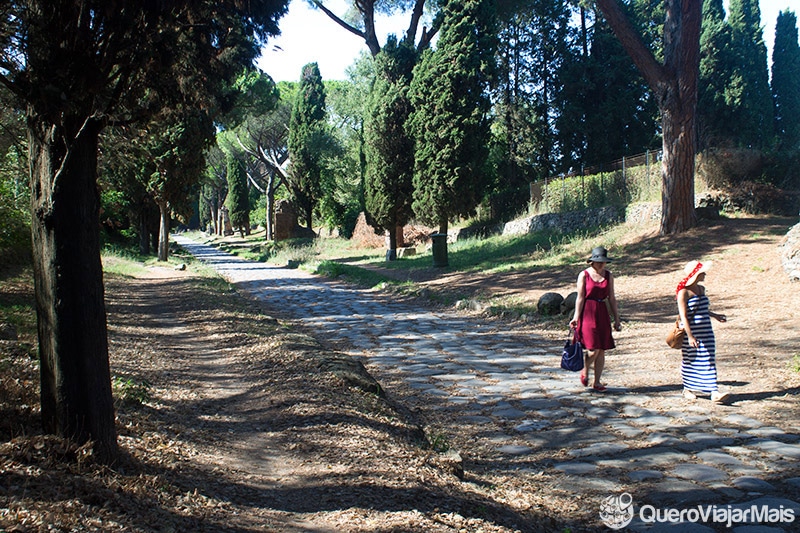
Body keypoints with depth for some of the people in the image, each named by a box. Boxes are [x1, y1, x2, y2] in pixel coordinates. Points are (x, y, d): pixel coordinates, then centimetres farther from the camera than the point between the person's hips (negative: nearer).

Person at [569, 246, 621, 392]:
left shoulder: (608, 275, 8)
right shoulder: (584, 275, -3)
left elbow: (611, 298, 10)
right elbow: (580, 298, -4)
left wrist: (616, 319, 10)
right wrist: (576, 318, -8)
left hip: (602, 313, 4)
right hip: (587, 313, -4)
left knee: (602, 350, 4)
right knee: (594, 349, -11)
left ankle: (597, 382, 15)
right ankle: (585, 371, 19)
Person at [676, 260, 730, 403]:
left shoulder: (701, 289, 9)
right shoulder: (684, 292, -14)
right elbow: (683, 316, -19)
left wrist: (715, 316, 28)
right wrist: (690, 336, -24)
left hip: (706, 331, 6)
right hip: (691, 332, -6)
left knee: (709, 360, 1)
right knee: (690, 361, 8)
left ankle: (714, 392, 1)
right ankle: (688, 389, 26)